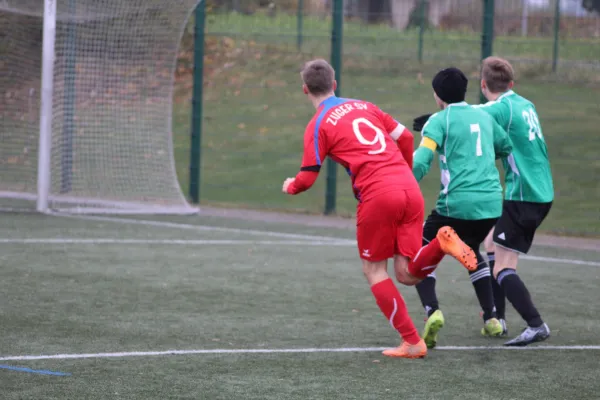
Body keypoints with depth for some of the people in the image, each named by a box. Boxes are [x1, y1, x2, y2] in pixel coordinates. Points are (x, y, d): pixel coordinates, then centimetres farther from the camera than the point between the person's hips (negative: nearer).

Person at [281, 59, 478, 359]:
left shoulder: (317, 125, 3)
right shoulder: (364, 106, 21)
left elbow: (307, 179, 2)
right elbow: (405, 137, 22)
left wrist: (291, 186, 25)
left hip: (377, 196, -5)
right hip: (410, 189, 5)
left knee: (374, 271, 12)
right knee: (407, 274, 7)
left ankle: (412, 342, 7)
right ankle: (442, 242, -21)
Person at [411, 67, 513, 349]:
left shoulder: (439, 120, -3)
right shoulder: (484, 117, 14)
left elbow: (421, 160, -16)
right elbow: (506, 148, 27)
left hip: (457, 204, -6)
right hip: (491, 202, 6)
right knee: (471, 252, 31)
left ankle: (431, 310, -15)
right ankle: (491, 318, 24)